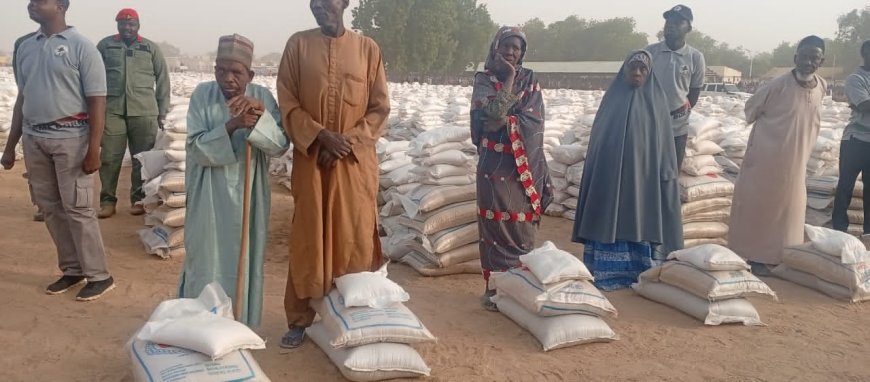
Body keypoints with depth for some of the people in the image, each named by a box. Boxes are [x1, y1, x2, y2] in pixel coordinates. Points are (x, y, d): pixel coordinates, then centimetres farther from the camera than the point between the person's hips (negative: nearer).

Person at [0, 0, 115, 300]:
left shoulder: (81, 47, -6)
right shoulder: (25, 47, 12)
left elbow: (97, 101, -9)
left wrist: (94, 148, -16)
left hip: (70, 137, -6)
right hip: (33, 138, 6)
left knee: (77, 208, -4)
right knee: (50, 208, 9)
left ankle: (99, 276, 5)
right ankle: (72, 270, 21)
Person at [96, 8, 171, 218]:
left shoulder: (151, 48, 9)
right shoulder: (105, 45, 10)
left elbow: (162, 80, 9)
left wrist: (162, 111, 6)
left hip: (144, 111, 0)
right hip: (111, 110, 0)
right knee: (109, 157, 1)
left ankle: (139, 198, 16)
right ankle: (107, 199, 12)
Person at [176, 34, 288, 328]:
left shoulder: (263, 96, -5)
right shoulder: (202, 95, -8)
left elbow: (280, 146, -12)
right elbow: (197, 148, -14)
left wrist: (261, 113, -26)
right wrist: (231, 125, -27)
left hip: (248, 198, 1)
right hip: (210, 198, -1)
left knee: (244, 262, 11)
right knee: (206, 262, 8)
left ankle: (241, 328, 27)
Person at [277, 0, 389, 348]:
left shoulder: (368, 48, 3)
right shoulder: (298, 44, 3)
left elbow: (380, 108, 2)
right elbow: (287, 103, 0)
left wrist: (348, 141, -10)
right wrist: (321, 136, -14)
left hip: (356, 160, 0)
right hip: (311, 159, 0)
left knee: (355, 237, 4)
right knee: (307, 238, 5)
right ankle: (300, 318, 16)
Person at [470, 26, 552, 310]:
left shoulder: (530, 81, 9)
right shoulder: (484, 79, 4)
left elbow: (534, 121, -3)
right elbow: (493, 113, -15)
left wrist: (505, 122, -14)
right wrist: (509, 78, -10)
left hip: (526, 164, 2)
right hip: (495, 164, -1)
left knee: (523, 227, 3)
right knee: (495, 225, -3)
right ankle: (494, 287, 6)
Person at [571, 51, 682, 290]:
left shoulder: (656, 101, 3)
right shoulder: (612, 98, 5)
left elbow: (664, 144, 3)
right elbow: (597, 139, 6)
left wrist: (666, 174, -3)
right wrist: (597, 173, 1)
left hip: (643, 177, -1)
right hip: (609, 176, 1)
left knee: (640, 222, 3)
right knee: (609, 222, 1)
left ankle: (639, 273, 14)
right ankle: (607, 271, 10)